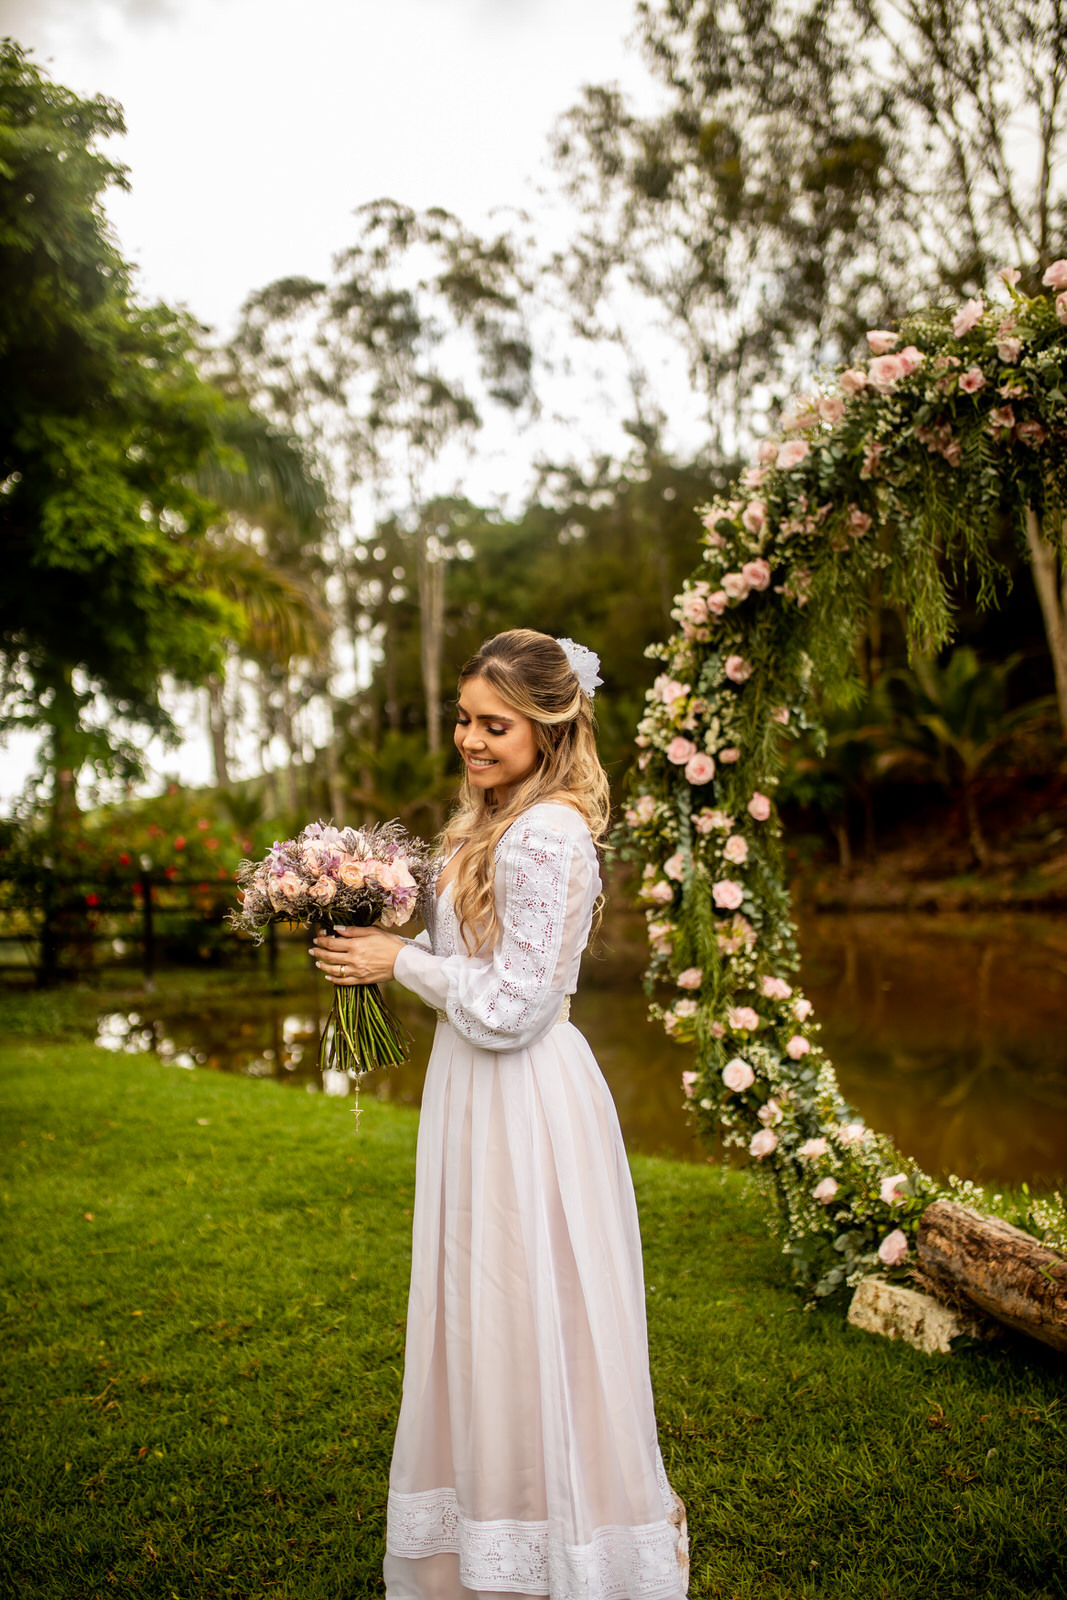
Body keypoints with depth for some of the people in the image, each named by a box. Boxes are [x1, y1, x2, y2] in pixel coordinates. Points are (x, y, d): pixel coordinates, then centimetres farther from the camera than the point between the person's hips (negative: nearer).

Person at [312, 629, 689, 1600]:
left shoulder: (547, 835, -21)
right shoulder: (494, 819, 10)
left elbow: (513, 1006, -22)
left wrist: (403, 961, -12)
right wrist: (379, 949, 5)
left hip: (526, 1101, -10)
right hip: (477, 1093, 10)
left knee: (530, 1326, 5)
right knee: (484, 1324, 21)